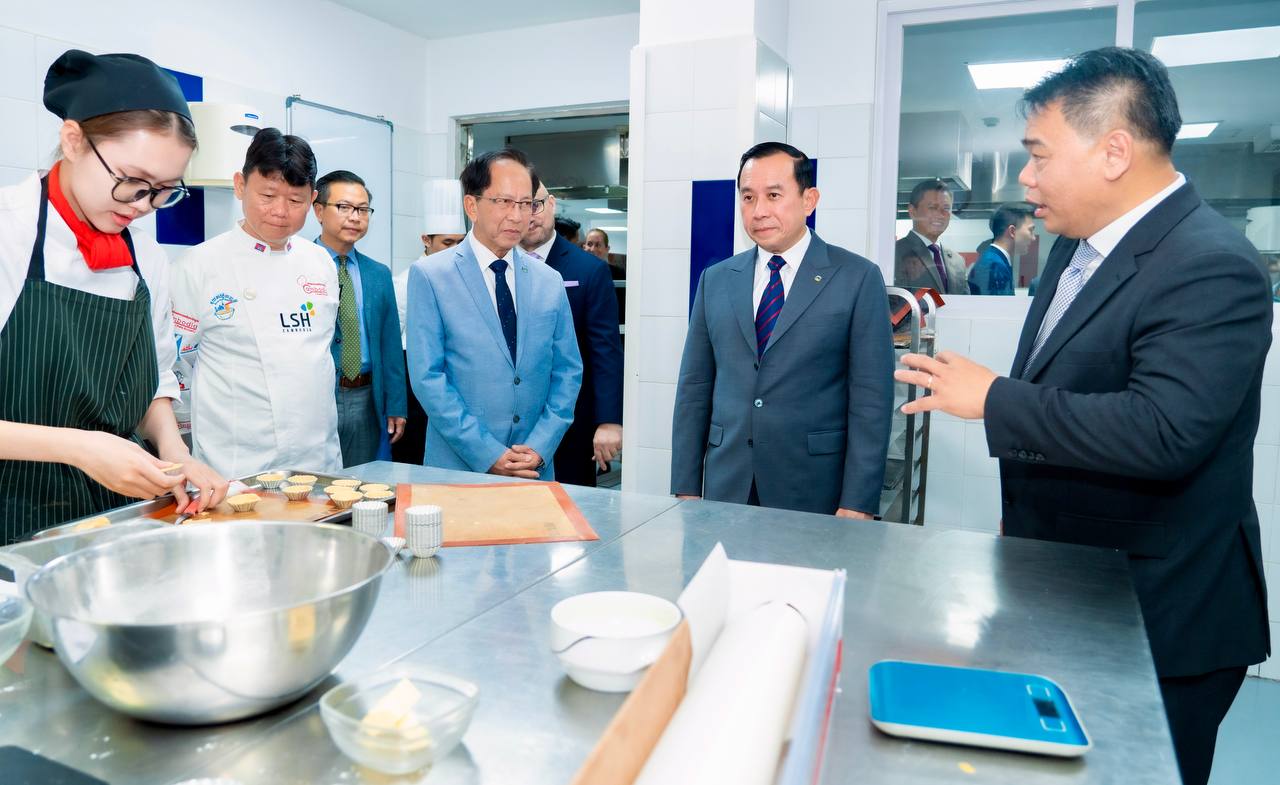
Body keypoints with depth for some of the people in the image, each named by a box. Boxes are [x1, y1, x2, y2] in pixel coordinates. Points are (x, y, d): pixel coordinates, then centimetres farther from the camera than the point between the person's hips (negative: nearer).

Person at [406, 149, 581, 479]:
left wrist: (540, 447, -7)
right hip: (458, 467, -3)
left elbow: (568, 372, 6)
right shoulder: (430, 276, -5)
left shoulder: (550, 282, 6)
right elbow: (427, 376, -10)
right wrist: (487, 454, -15)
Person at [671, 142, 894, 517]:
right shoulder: (715, 280, 6)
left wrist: (858, 505, -11)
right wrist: (685, 488, 3)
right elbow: (694, 388, 6)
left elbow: (871, 399, -7)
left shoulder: (858, 279, -4)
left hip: (815, 494, -3)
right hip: (726, 489, 3)